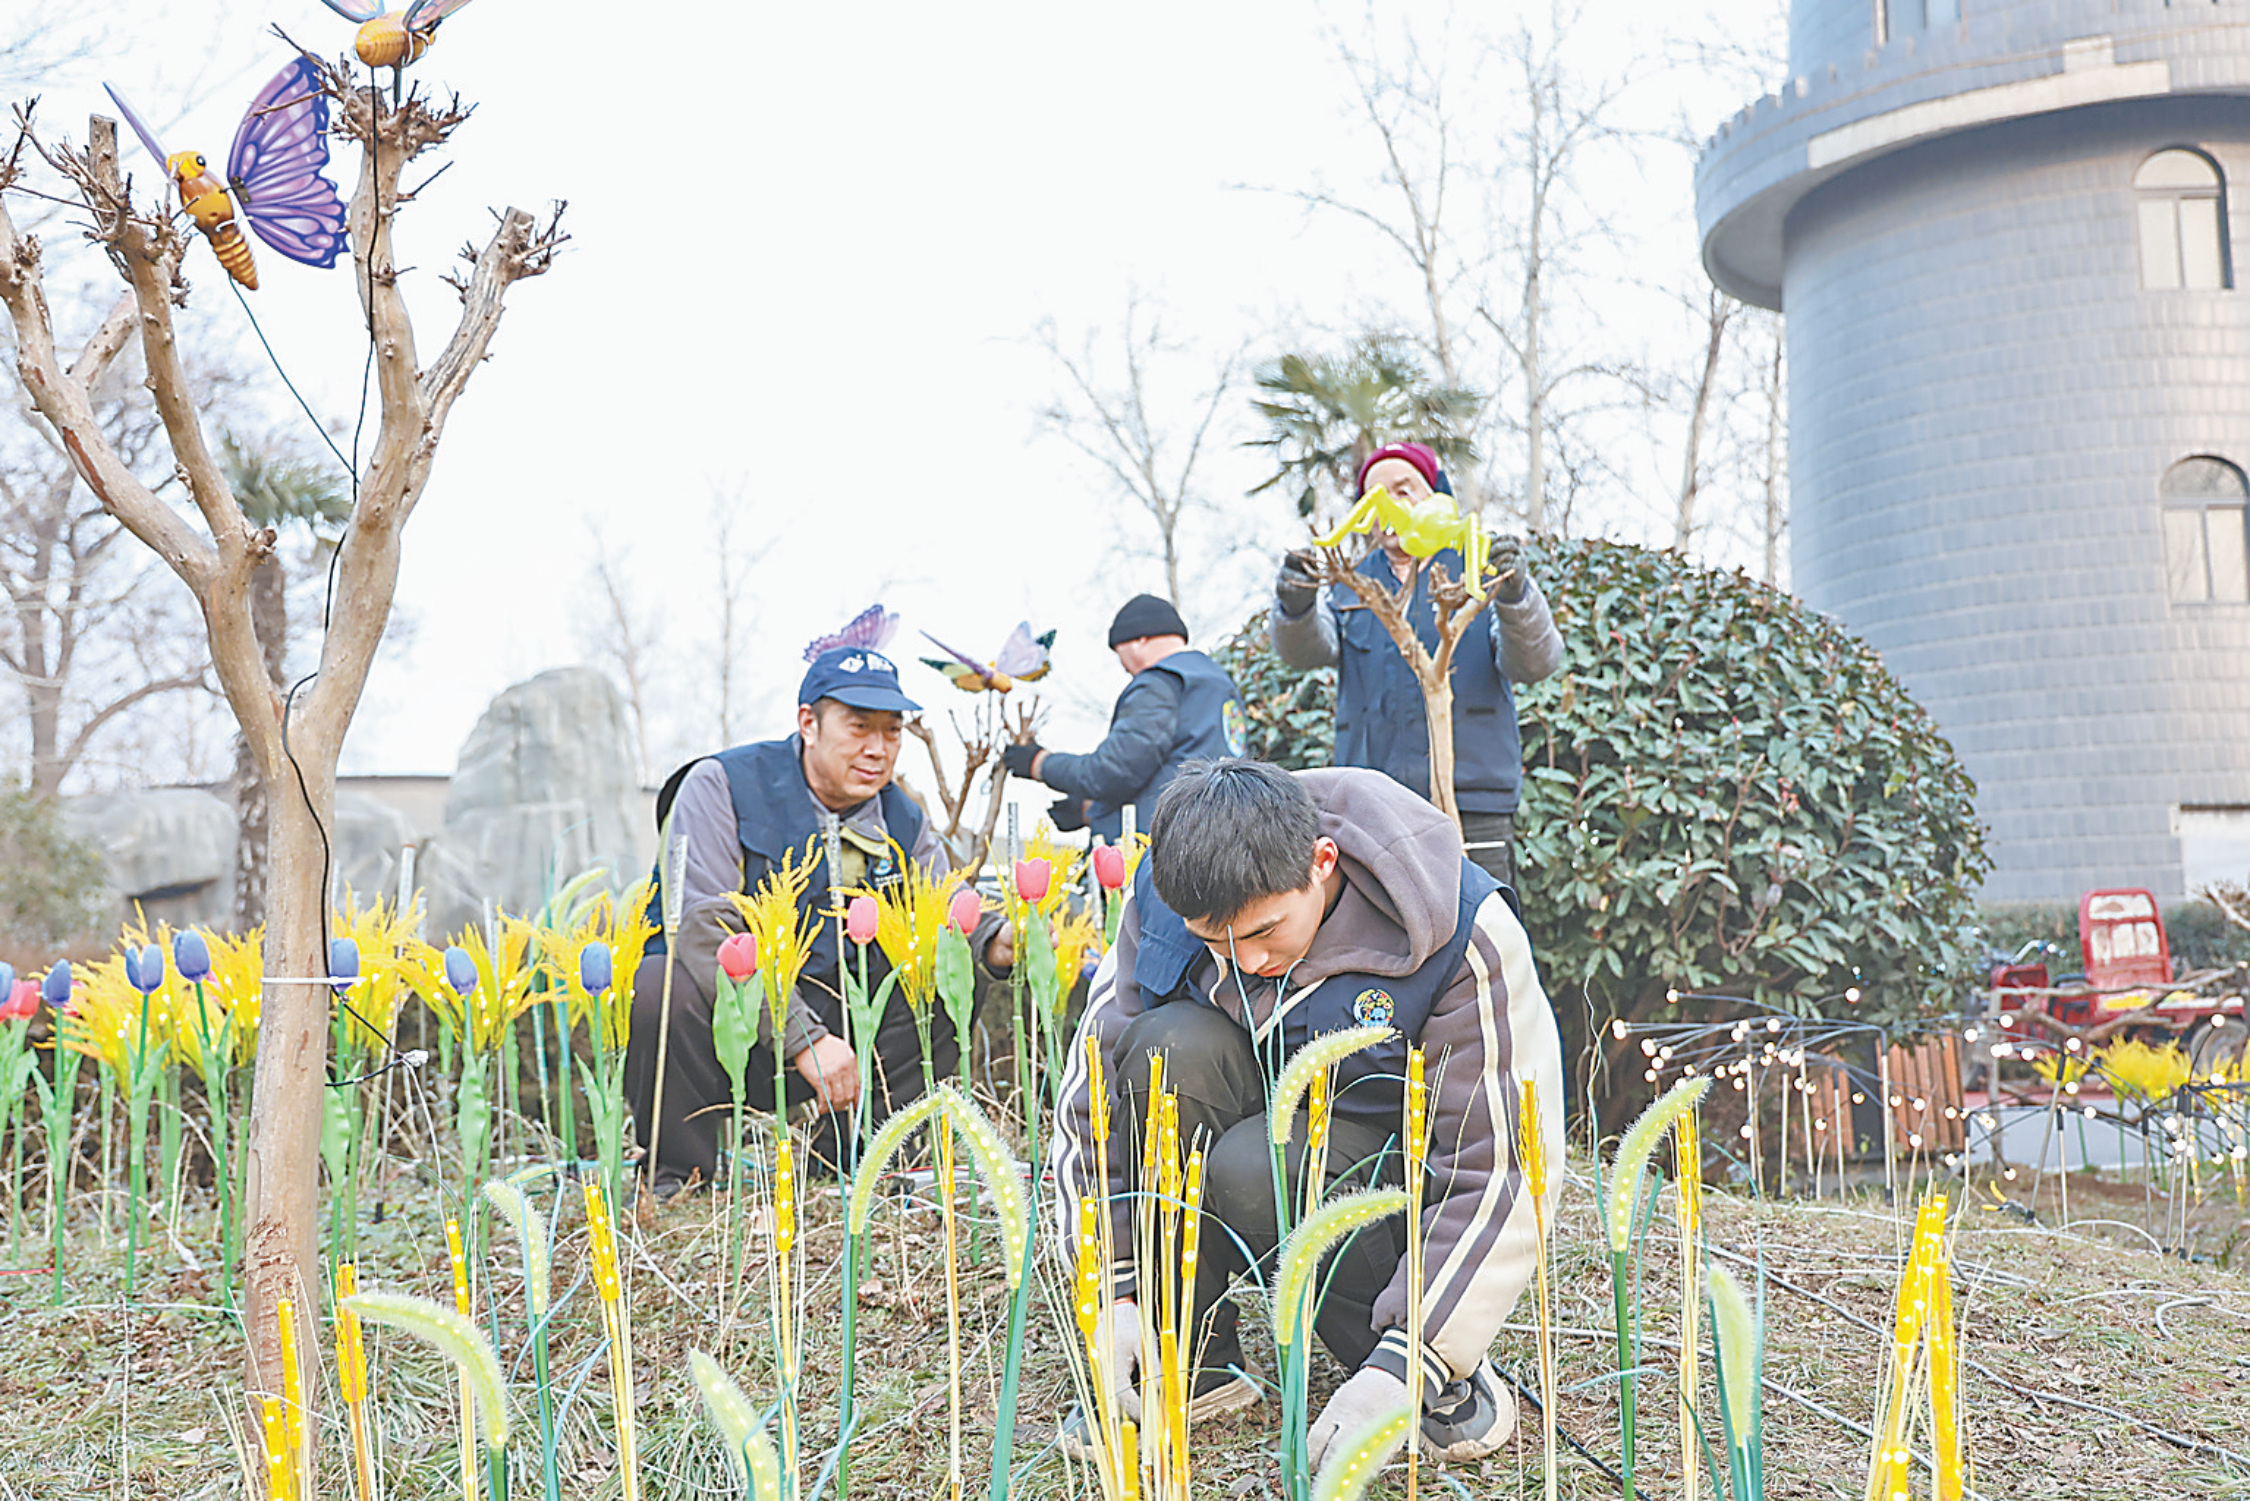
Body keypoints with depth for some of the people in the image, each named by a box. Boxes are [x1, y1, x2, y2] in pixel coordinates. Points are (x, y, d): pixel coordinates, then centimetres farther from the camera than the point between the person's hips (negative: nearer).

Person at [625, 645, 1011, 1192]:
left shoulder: (903, 822, 7)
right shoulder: (721, 784, -11)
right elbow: (706, 930, -23)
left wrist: (997, 940, -26)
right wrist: (803, 1040, -31)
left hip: (835, 1025, 5)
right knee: (658, 988, -36)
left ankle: (842, 1151, -4)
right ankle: (675, 1178, -14)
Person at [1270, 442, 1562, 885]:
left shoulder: (1481, 574, 8)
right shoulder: (1351, 588, 16)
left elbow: (1534, 663, -6)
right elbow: (1305, 650, -1)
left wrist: (1516, 597, -28)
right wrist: (1295, 607, -25)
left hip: (1472, 806, -2)